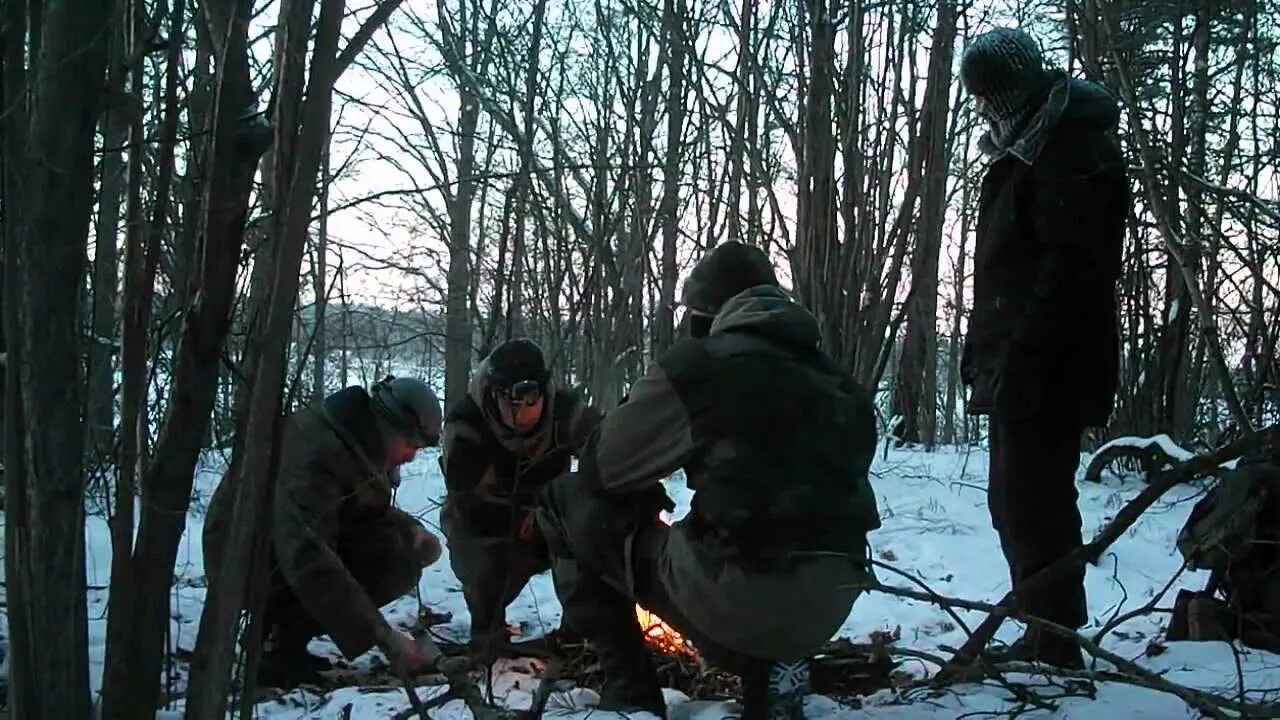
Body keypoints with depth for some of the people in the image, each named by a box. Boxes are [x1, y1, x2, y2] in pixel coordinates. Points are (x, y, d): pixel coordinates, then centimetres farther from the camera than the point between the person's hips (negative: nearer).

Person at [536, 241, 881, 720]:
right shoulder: (837, 383, 15)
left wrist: (647, 499, 29)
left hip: (732, 598, -6)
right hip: (827, 610, 6)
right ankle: (774, 671, 14)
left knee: (569, 499, 12)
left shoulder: (697, 364, -2)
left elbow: (602, 468, 6)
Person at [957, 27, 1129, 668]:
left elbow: (1071, 263, -20)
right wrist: (985, 351, 17)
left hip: (1045, 368, -10)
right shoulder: (1022, 152, 21)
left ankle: (1054, 648, -2)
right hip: (1017, 366, 10)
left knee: (1033, 501, -9)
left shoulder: (1075, 148, -10)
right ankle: (1046, 636, 23)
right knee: (1014, 500, 14)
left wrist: (1021, 354, -25)